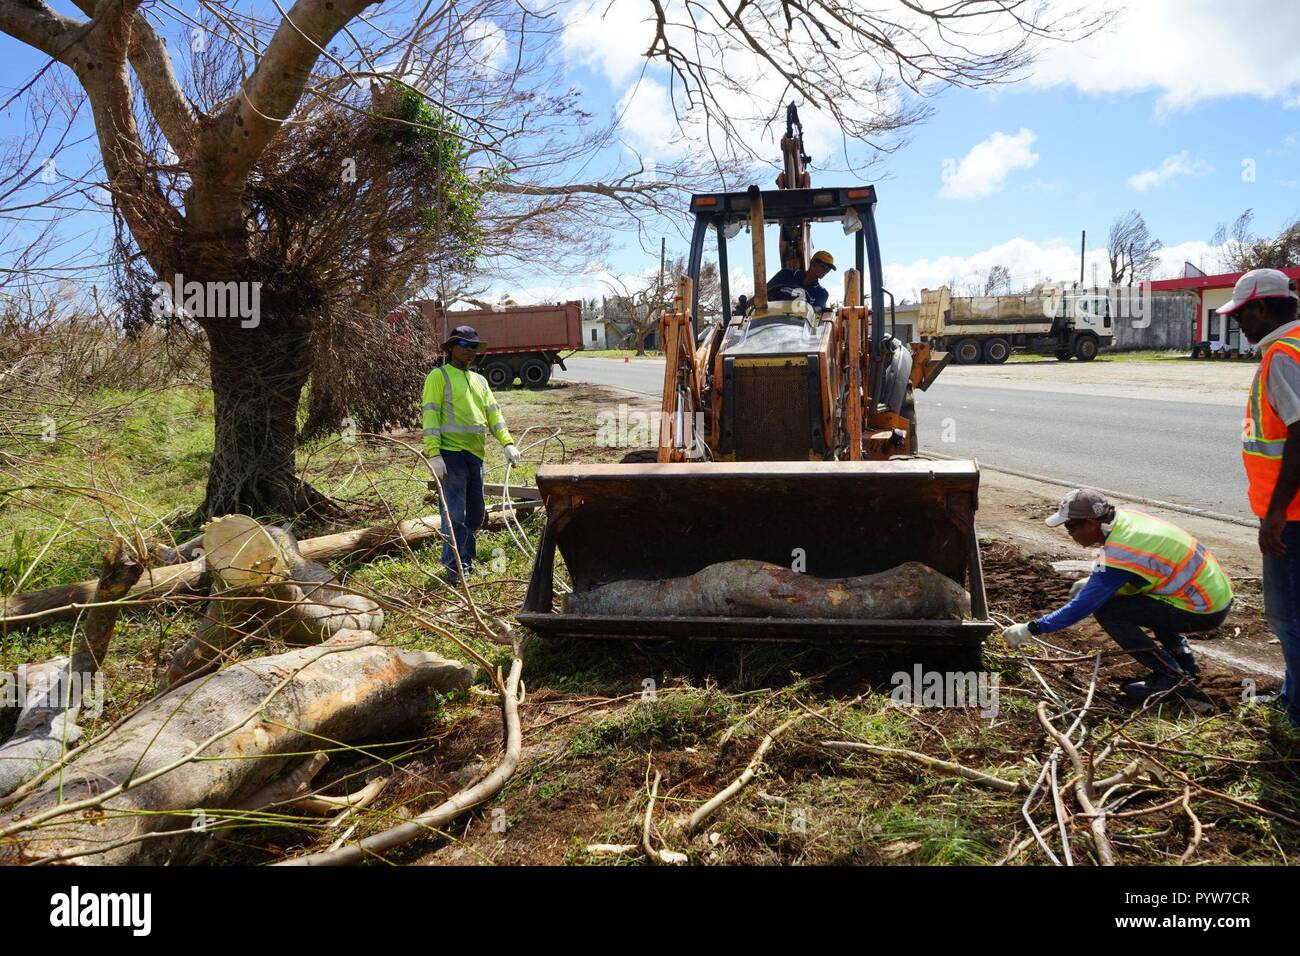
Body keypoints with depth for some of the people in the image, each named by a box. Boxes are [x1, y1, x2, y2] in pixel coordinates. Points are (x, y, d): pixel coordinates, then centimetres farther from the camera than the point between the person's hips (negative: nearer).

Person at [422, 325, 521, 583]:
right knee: (455, 515, -8)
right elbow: (430, 416, -9)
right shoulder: (439, 376, -1)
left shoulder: (480, 381, 20)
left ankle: (466, 561, 28)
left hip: (475, 455, 7)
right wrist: (434, 455, -18)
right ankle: (454, 569, -1)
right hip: (451, 454, -7)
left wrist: (508, 443, 0)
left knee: (475, 514, 14)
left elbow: (494, 414, 15)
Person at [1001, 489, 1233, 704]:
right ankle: (1182, 657, 22)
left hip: (1206, 610, -9)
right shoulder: (1125, 517, -1)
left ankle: (1170, 674, -5)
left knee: (1106, 611, -12)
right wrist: (1093, 583, 11)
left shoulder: (1119, 554, -25)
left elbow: (1082, 606, -22)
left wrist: (1031, 629, -16)